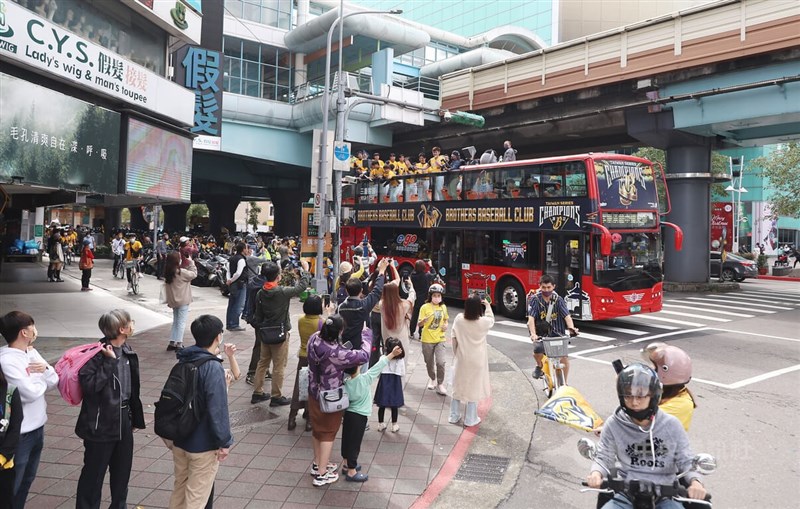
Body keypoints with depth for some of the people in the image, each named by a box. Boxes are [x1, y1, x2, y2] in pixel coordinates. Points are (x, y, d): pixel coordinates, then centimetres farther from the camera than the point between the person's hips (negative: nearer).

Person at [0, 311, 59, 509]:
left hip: (37, 426, 8)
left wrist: (46, 369, -15)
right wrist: (41, 377, -6)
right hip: (19, 433, -8)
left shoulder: (31, 352, 3)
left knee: (27, 479, 23)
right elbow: (31, 392, -25)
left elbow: (54, 381, 5)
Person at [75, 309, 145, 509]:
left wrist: (135, 416, 16)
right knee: (94, 472, 8)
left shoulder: (126, 351, 4)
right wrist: (109, 361, -30)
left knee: (122, 470, 19)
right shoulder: (97, 354, -19)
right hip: (101, 424, -7)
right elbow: (89, 385, -28)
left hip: (123, 420, 7)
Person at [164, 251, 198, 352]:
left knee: (175, 322, 18)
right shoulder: (181, 272, -19)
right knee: (181, 322, -1)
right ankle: (179, 344, -1)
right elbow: (194, 274, -9)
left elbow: (166, 286, 7)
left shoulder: (168, 272, 2)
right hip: (183, 301, -7)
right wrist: (191, 263, -2)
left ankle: (172, 343, 18)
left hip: (173, 301, 7)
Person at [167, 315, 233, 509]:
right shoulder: (213, 368, -23)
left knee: (179, 488, 23)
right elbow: (218, 409, -24)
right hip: (203, 444, -7)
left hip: (179, 440, 7)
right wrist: (224, 442, -16)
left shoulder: (183, 361, 1)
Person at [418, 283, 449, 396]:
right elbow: (419, 324, -13)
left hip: (440, 339, 2)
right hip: (427, 340, -1)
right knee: (429, 363, 12)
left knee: (440, 362, -12)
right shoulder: (425, 307, -10)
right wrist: (426, 319, -34)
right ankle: (432, 379, 40)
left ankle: (440, 384, 6)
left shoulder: (443, 307, 2)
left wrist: (445, 325, -2)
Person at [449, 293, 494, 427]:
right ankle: (470, 419, 18)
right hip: (476, 361, -2)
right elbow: (492, 321, 9)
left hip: (461, 359, 2)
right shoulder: (483, 322, -16)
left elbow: (453, 338, -4)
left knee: (458, 386, 16)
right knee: (474, 388, 9)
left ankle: (454, 416, 26)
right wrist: (488, 306, 18)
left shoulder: (459, 319, -11)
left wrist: (456, 353, 9)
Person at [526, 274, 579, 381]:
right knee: (538, 349, -30)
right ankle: (539, 366, 6)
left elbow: (567, 316, -14)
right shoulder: (536, 299, -8)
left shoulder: (558, 299, -3)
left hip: (556, 333, 2)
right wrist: (533, 334, -33)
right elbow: (531, 318, -17)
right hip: (541, 334, -2)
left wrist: (571, 328, -34)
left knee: (564, 356, -13)